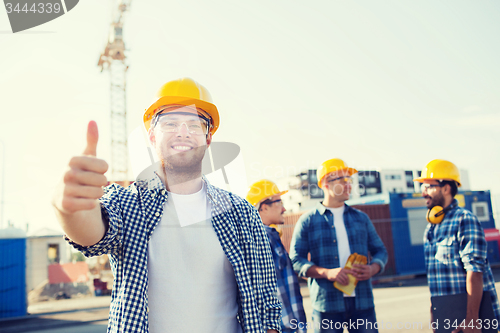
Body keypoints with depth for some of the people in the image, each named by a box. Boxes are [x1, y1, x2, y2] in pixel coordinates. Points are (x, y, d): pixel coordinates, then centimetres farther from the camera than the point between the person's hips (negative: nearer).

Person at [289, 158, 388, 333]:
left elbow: (380, 250, 17)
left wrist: (373, 268, -6)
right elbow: (296, 260, -3)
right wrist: (327, 272, -18)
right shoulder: (308, 221, 2)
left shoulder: (361, 218, 14)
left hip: (362, 304, 3)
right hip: (327, 306, -3)